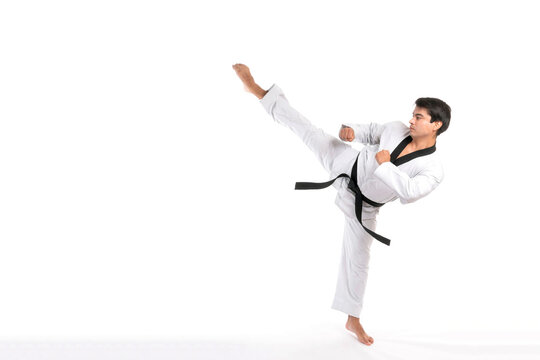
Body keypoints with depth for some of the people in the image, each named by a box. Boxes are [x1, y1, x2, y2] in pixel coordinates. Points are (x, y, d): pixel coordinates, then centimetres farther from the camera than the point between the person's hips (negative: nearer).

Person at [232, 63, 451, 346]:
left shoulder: (433, 170, -24)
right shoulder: (397, 129, -13)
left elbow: (409, 192, -39)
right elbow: (370, 131, 7)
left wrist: (385, 163, -34)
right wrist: (352, 131, -13)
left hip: (362, 207, -2)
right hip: (347, 164, 2)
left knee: (358, 261, 8)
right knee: (306, 129, -4)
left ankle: (353, 320, 28)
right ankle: (257, 90, 11)